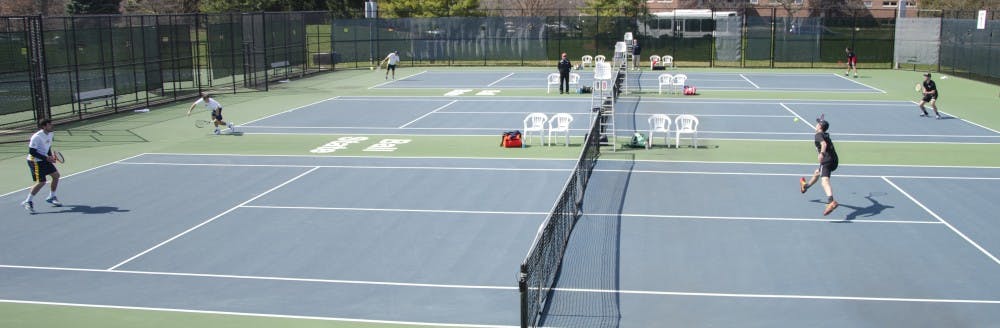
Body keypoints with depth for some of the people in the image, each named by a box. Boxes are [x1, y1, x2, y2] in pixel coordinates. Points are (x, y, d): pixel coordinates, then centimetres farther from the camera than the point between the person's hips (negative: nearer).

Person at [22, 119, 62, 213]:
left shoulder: (50, 134, 4)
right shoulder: (36, 137, -23)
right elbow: (32, 151, -22)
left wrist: (51, 157, 0)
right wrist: (46, 158, -24)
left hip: (44, 160, 9)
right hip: (35, 161, -9)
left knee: (56, 175, 10)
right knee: (41, 182, -13)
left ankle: (51, 197, 26)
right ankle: (27, 202, -1)